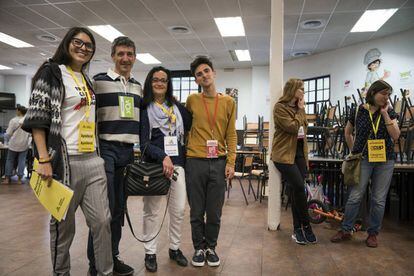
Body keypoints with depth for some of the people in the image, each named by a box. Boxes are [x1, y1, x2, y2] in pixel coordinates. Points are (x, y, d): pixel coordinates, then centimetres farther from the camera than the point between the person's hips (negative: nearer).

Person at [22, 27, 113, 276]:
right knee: (64, 224, 7)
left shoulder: (87, 79, 18)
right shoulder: (51, 73, -2)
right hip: (65, 161, -6)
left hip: (93, 160, 6)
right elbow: (38, 118, -9)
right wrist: (44, 160, -17)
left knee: (102, 220, 4)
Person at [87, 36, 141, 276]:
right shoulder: (99, 81, -1)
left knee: (119, 208, 10)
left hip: (128, 151, 5)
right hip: (105, 150, -5)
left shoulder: (138, 87, 16)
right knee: (104, 208, -6)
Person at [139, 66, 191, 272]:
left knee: (179, 209, 8)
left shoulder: (177, 107, 14)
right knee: (152, 210, 5)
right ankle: (150, 253, 20)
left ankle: (175, 248, 27)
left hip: (177, 162, 4)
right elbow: (143, 141, -8)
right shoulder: (144, 108, 0)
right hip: (153, 164, -4)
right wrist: (163, 157, -19)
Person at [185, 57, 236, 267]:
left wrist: (231, 162, -2)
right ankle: (199, 248, 27)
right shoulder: (192, 100, 3)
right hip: (195, 162, 0)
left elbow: (231, 135, 4)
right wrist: (187, 149, 4)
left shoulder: (228, 102, 5)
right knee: (196, 211, 8)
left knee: (215, 211, 9)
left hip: (219, 163, 1)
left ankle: (211, 247, 28)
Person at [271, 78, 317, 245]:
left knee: (296, 190, 5)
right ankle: (306, 226, 2)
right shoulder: (280, 107, -8)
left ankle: (298, 230, 11)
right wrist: (300, 111, -4)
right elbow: (292, 127, -17)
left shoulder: (299, 108, 15)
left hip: (299, 153, 7)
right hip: (284, 154, -7)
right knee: (299, 188, -14)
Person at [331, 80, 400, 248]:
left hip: (385, 160, 2)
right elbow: (348, 133, 15)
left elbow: (395, 136, -7)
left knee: (379, 199, 6)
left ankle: (373, 233, 20)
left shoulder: (390, 112, 5)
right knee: (355, 197, 0)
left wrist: (385, 114, -9)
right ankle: (345, 230, 12)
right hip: (363, 159, -1)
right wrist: (354, 150, 10)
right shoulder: (358, 111, 1)